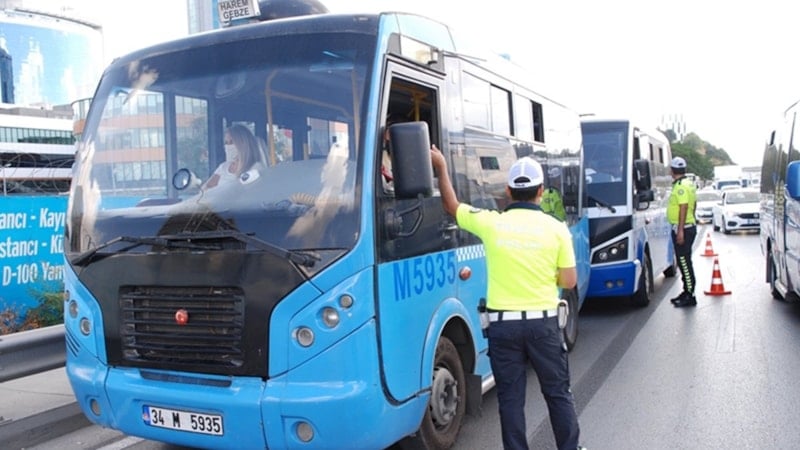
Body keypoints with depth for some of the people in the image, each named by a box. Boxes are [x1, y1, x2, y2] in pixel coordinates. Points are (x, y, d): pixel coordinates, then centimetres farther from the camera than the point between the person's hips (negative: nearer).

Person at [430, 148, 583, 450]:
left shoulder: (490, 223, -4)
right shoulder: (556, 228, -5)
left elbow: (452, 207, 13)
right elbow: (569, 281, -2)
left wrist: (441, 167, 23)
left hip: (503, 323, 0)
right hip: (542, 322, 0)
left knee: (510, 397, 9)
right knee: (558, 392, 14)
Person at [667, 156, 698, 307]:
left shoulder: (681, 186, -17)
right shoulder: (688, 184, 15)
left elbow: (684, 207, -23)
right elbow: (694, 203, 23)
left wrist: (680, 230, -25)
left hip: (682, 228, -11)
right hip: (689, 226, 11)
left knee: (684, 262, -7)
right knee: (684, 261, 16)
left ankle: (689, 296, -4)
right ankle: (687, 292, 24)